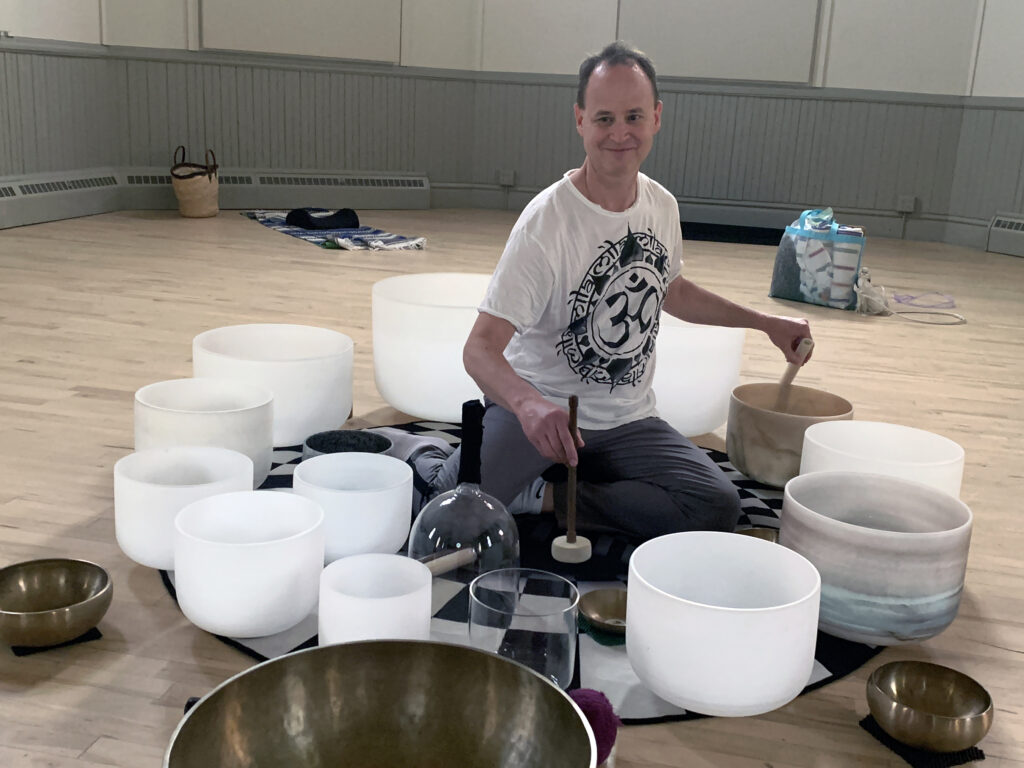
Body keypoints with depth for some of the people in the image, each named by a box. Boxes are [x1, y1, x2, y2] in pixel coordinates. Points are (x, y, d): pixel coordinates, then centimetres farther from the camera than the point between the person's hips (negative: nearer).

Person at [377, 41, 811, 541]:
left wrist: (764, 322, 24)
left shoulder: (662, 206, 2)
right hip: (540, 409, -5)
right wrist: (529, 404, -47)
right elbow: (481, 348, -26)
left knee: (718, 509, -16)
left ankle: (551, 496, -5)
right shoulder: (546, 223, -20)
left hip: (627, 420, 6)